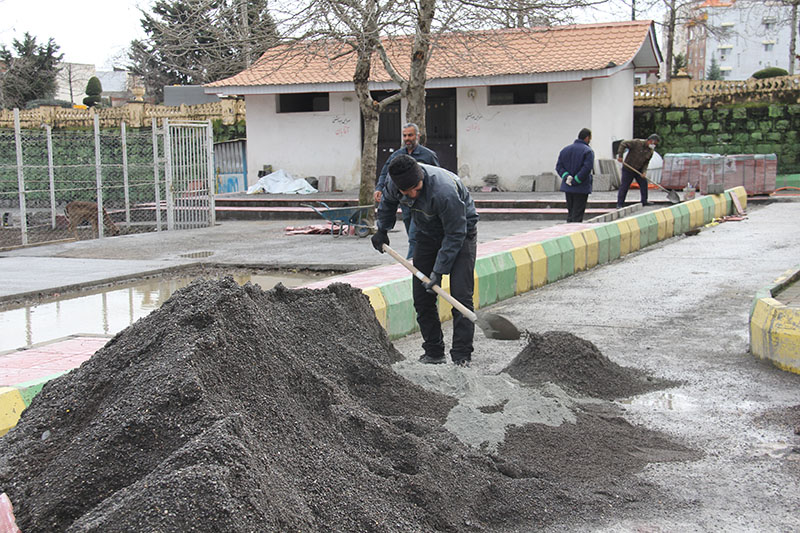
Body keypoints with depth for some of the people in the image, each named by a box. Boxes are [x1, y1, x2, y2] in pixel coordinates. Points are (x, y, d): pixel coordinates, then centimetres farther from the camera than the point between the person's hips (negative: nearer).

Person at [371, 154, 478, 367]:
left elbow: (455, 235, -29)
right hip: (428, 234, 6)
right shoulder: (394, 183, -19)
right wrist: (382, 230, 12)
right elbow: (388, 201, 8)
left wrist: (439, 271, -27)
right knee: (422, 295, 1)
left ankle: (462, 356, -12)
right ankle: (433, 351, 12)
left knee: (460, 294, -16)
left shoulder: (444, 191, -39)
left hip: (462, 232, -6)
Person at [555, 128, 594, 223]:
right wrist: (575, 181, -16)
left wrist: (566, 177, -7)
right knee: (577, 215, -2)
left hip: (567, 187, 6)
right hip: (581, 188, -6)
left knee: (570, 212, 15)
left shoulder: (565, 149, 11)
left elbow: (559, 166, 4)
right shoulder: (588, 151, -9)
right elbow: (587, 168, -20)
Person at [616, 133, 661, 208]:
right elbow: (623, 144, -18)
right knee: (624, 186, -5)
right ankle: (619, 204, 1)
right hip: (628, 169, -6)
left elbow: (646, 162, 6)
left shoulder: (651, 151, 0)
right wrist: (620, 155, -25)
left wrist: (644, 171, -11)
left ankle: (644, 202, 19)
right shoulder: (637, 142, -19)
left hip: (639, 170, 6)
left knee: (644, 184, 5)